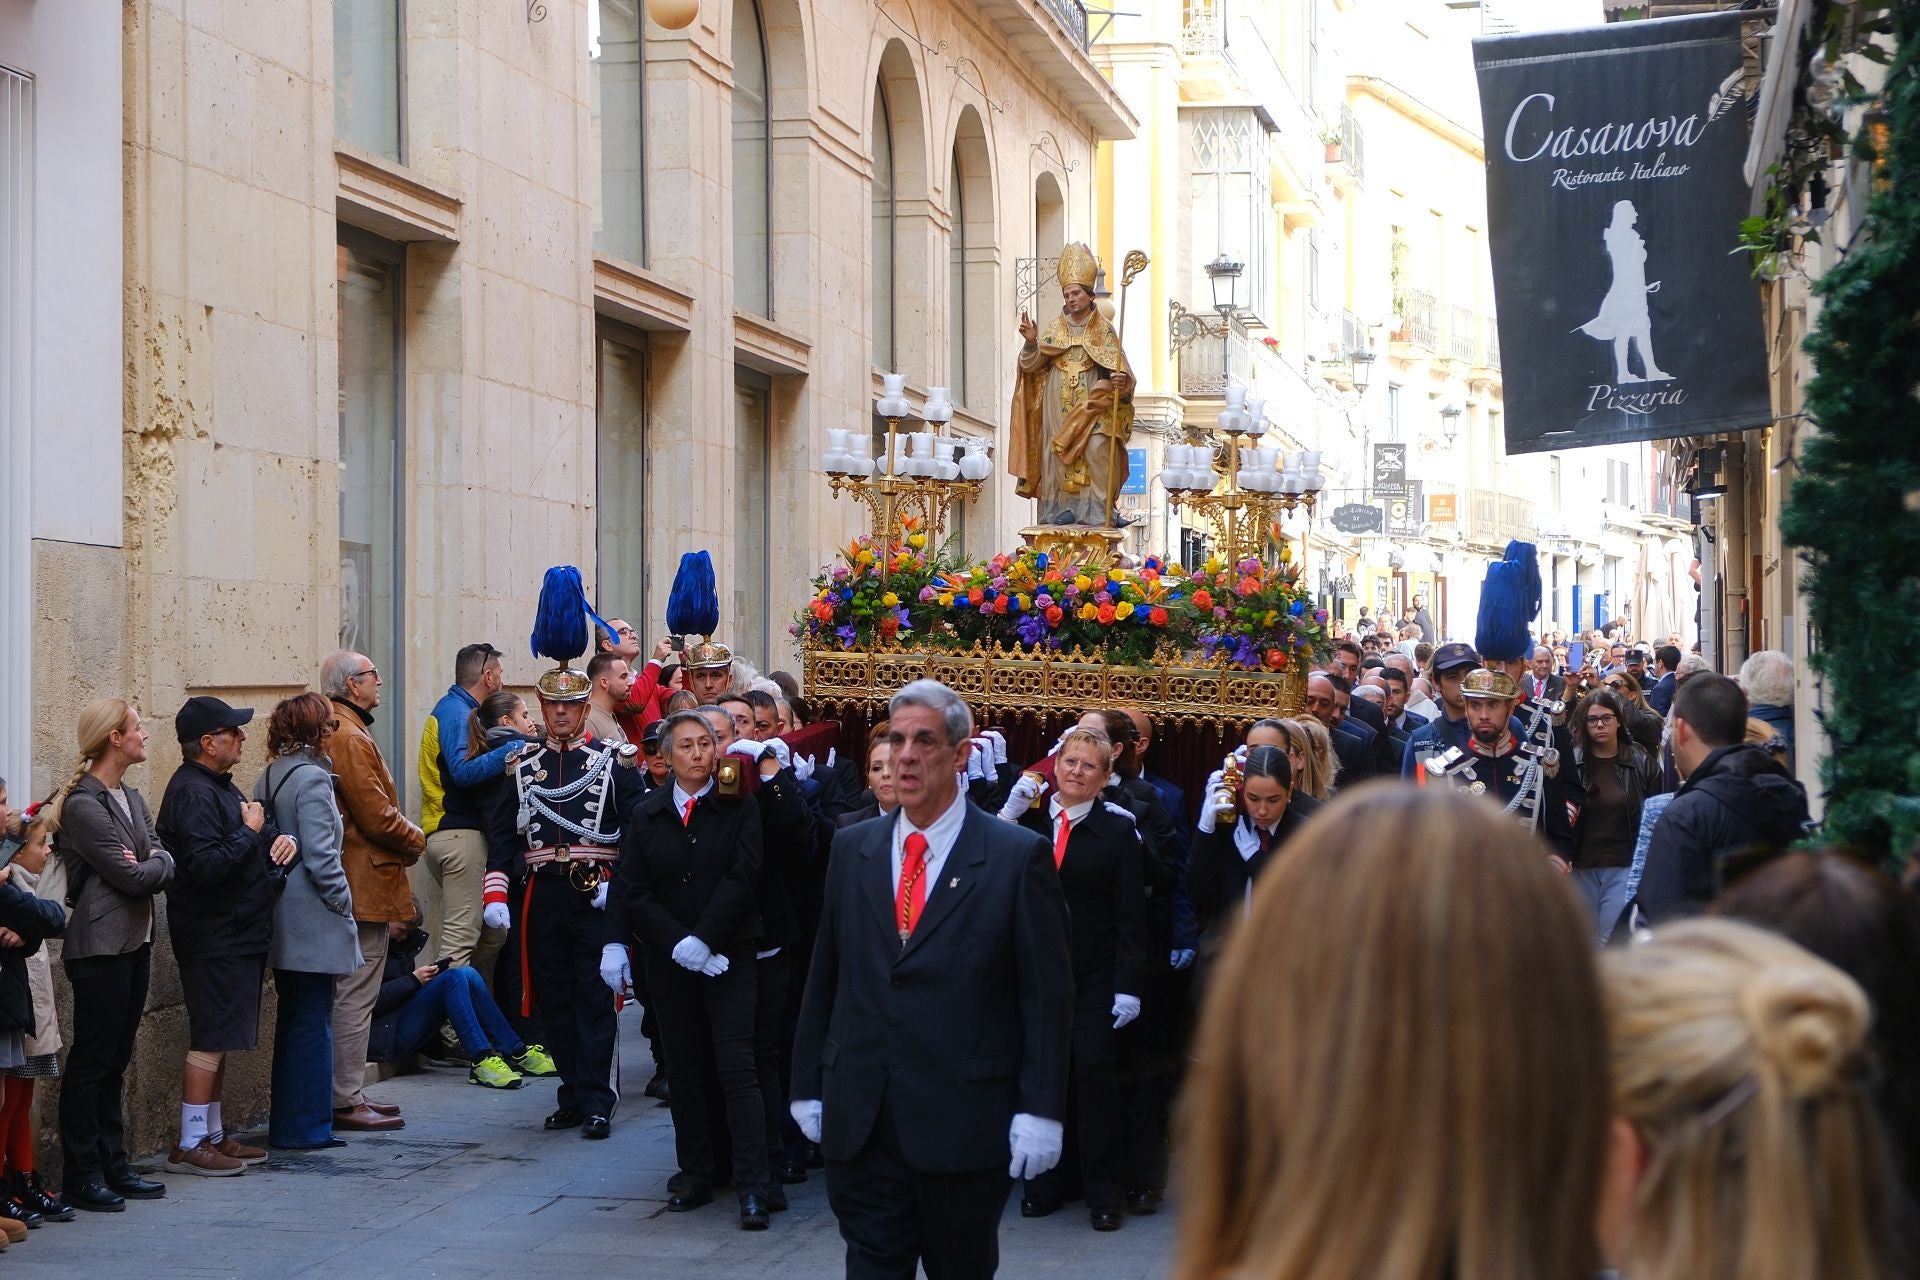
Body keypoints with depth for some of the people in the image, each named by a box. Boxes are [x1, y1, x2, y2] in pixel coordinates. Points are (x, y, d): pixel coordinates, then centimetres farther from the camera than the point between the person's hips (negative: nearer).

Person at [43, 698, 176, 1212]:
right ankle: (82, 1176, 2)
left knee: (114, 1062, 13)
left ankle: (113, 1167, 18)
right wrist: (153, 865, 1)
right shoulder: (83, 804, -15)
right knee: (91, 1062, -3)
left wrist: (151, 862, -12)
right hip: (101, 947, -9)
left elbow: (164, 861, 8)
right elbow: (133, 877, -18)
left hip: (135, 943, 9)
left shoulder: (131, 798, 14)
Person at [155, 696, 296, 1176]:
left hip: (237, 934, 10)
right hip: (214, 938, -10)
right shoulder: (193, 794, -17)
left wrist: (283, 838, 1)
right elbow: (206, 866, -28)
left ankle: (213, 1135, 21)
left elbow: (262, 834, 23)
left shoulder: (218, 786, 16)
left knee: (220, 1039, 14)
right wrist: (249, 833, -17)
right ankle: (190, 1145, -4)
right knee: (211, 1040, -8)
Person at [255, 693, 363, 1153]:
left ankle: (285, 1122, 21)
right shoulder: (311, 777, -15)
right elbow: (320, 855, -19)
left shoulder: (268, 778, 11)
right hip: (312, 921, -9)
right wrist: (344, 903, -9)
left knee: (291, 1020, 15)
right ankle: (305, 1126, 2)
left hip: (281, 920, 9)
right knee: (313, 1021, -2)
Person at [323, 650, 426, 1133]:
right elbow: (377, 815, -19)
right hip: (366, 885, -11)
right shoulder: (349, 738, -17)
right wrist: (416, 840, -3)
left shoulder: (339, 732, 15)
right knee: (356, 996, -5)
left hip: (352, 885, 11)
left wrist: (404, 839, 10)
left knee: (350, 996, 15)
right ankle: (346, 1102, -1)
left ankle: (345, 1095, 21)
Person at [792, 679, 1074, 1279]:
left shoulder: (1019, 857, -5)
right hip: (861, 1121, 3)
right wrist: (809, 1086, 10)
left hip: (964, 1120, -3)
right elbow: (824, 977, 12)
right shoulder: (852, 848, 9)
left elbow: (1047, 996, -6)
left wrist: (1040, 1110, -11)